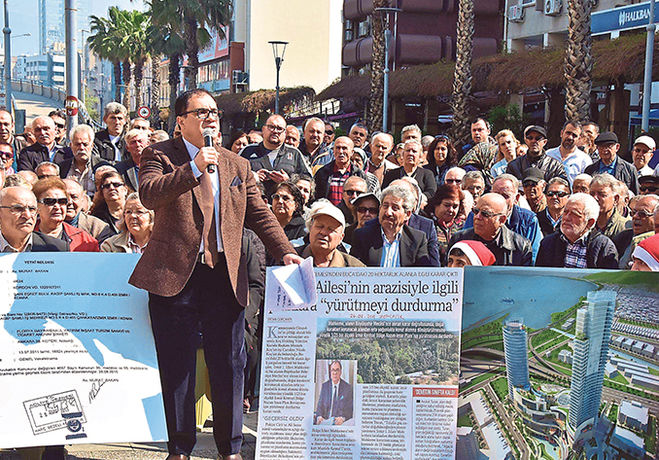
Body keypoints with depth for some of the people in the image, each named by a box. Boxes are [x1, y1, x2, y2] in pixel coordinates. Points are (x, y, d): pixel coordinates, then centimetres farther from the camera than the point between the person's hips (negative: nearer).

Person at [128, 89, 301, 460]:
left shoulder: (238, 165, 16)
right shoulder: (161, 156, 3)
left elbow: (260, 214, 14)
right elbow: (148, 195, -16)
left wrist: (285, 251, 1)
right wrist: (193, 169, -24)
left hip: (226, 277, 3)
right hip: (176, 275, -3)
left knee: (229, 366, 7)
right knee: (177, 367, 5)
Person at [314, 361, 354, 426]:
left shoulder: (348, 387, 4)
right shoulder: (324, 386, 13)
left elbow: (349, 408, 1)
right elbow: (320, 405, 11)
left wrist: (342, 418, -19)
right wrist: (319, 417, -10)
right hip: (325, 420, 2)